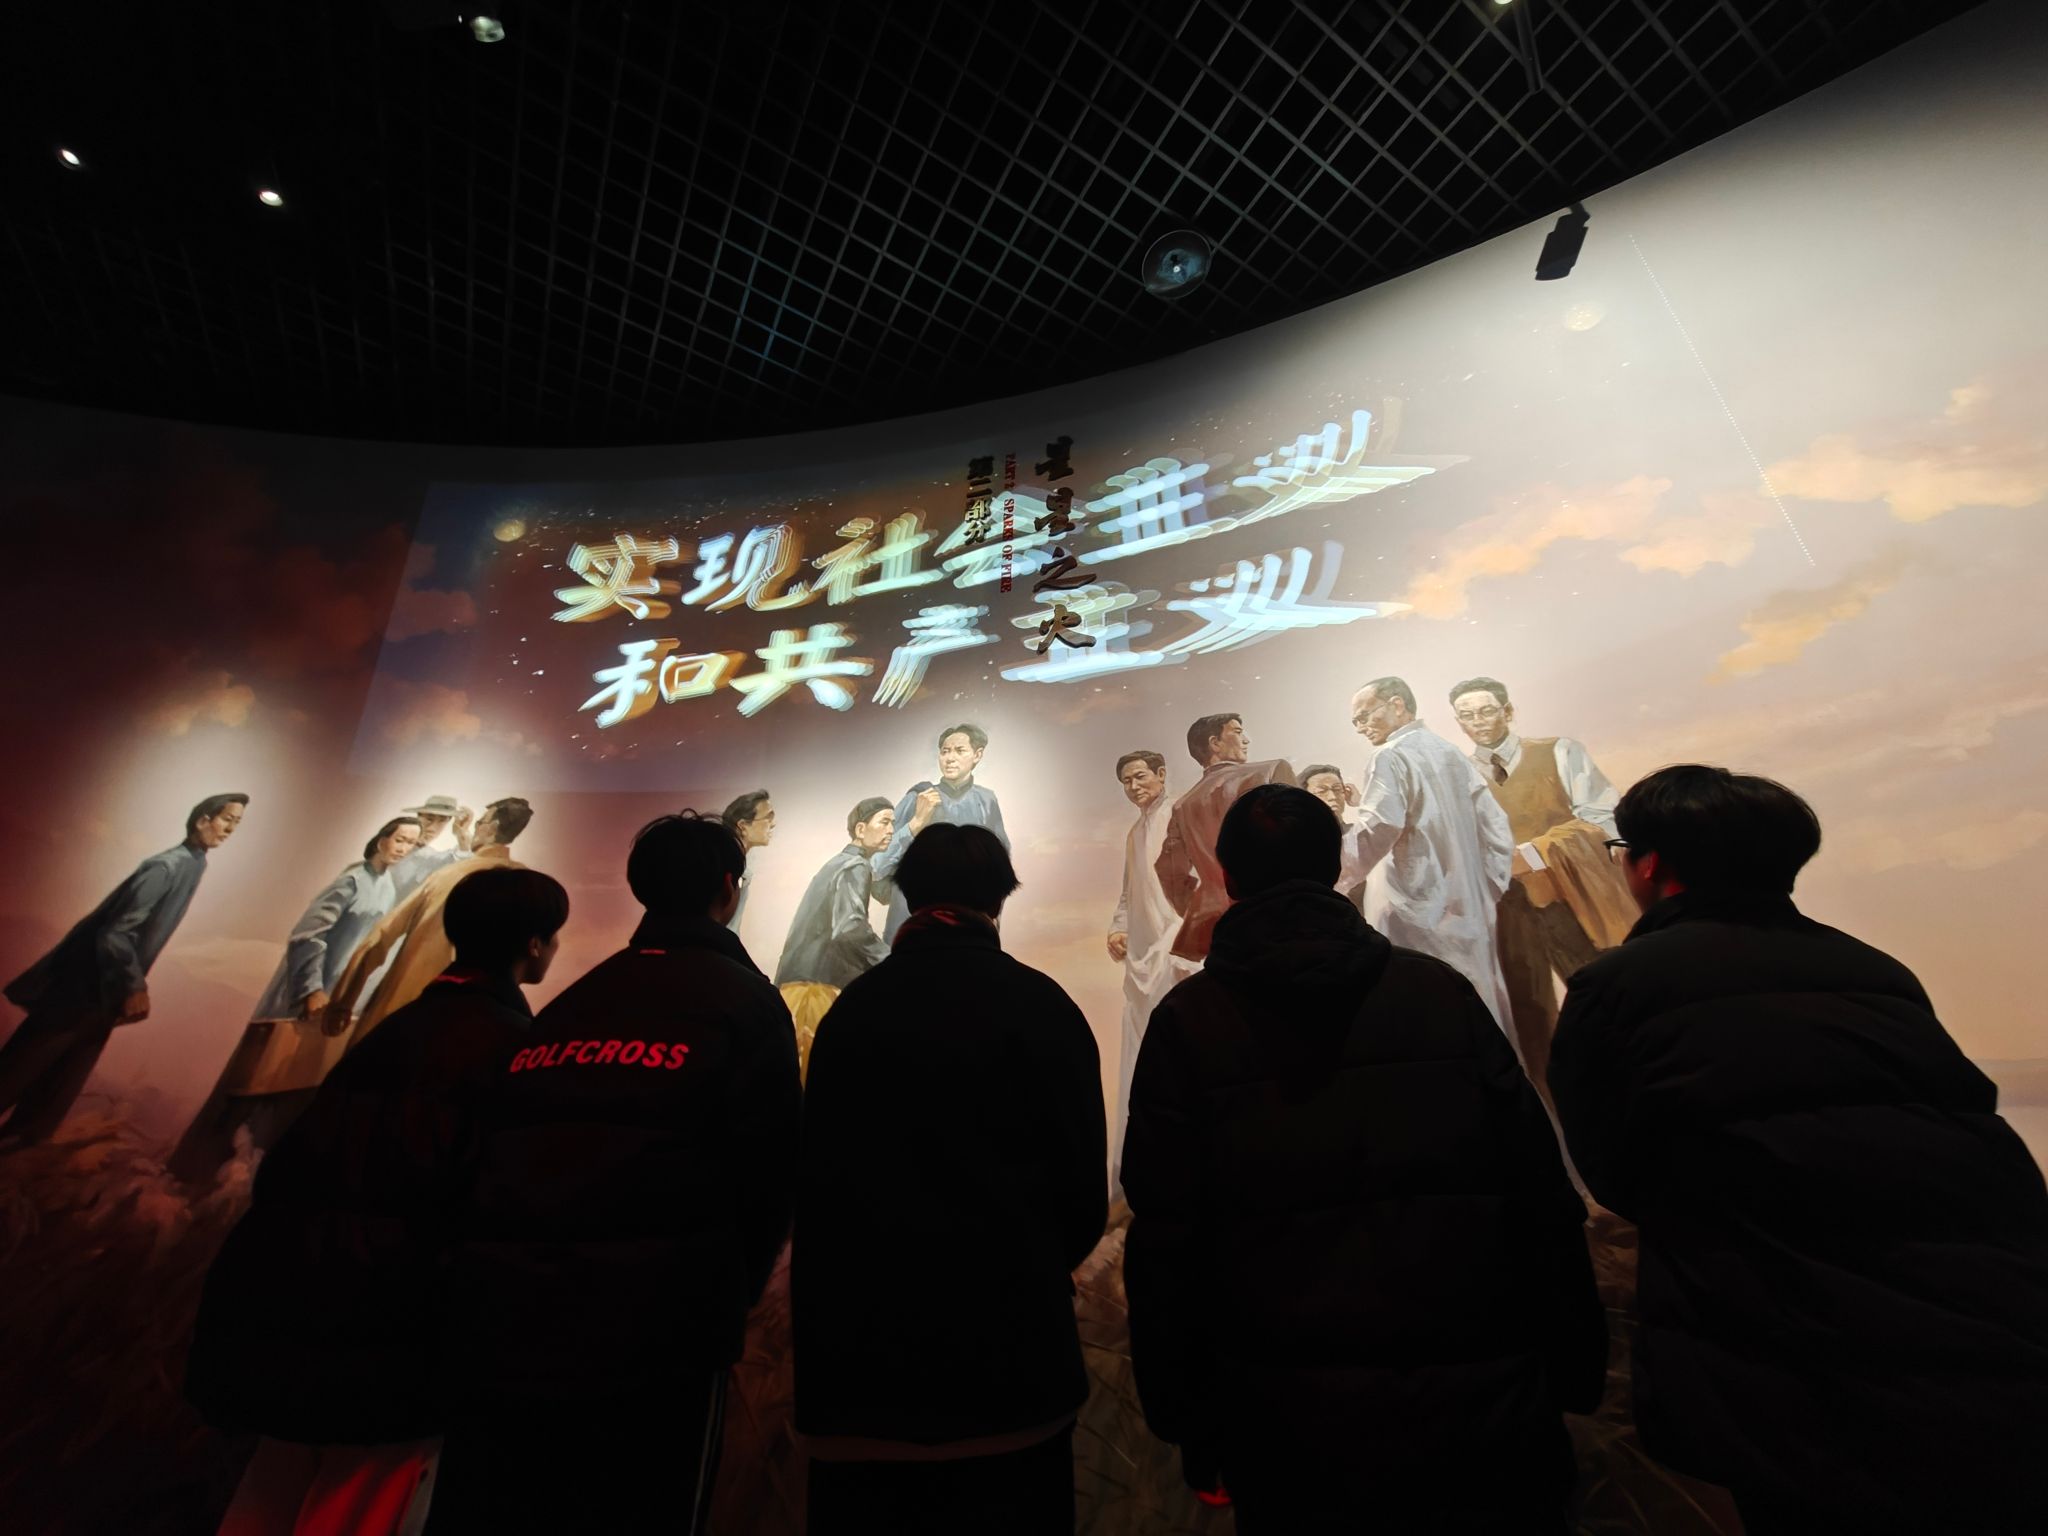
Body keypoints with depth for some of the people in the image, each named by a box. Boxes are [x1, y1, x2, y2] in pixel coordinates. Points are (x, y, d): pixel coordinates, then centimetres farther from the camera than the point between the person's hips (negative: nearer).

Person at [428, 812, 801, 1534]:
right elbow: (770, 1170, -10)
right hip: (653, 1341, -5)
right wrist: (726, 1298, 9)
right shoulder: (746, 999, -6)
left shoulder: (566, 1005, 12)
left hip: (499, 1328, 6)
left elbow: (500, 1159, 14)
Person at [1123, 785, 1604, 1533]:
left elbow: (1163, 1239, -8)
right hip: (1480, 1416, 2)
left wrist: (1185, 1420, 3)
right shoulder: (1442, 990, -4)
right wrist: (1575, 1372, 10)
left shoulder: (1189, 1020, -10)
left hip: (1292, 1426, -1)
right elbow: (1544, 1199, -1)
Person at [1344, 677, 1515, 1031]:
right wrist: (1490, 890, 17)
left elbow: (1375, 833, -22)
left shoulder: (1390, 757, -9)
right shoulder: (1451, 752, 15)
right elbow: (1496, 827, 16)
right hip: (1469, 912, 9)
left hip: (1421, 916, -8)